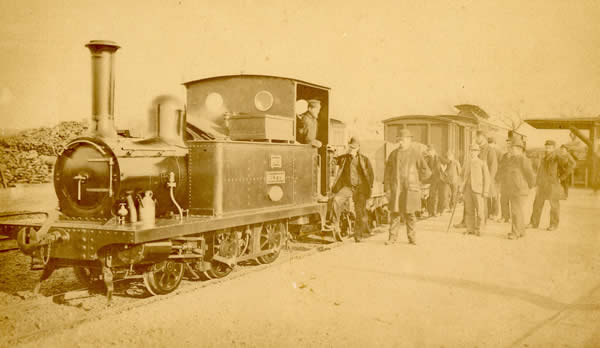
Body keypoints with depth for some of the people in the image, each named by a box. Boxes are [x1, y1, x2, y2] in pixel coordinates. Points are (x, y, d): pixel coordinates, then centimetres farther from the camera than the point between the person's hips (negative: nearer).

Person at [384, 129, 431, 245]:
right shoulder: (393, 154, 9)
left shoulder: (416, 152, 0)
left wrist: (415, 182, 7)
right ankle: (392, 237, 7)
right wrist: (387, 189, 3)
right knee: (394, 213, 0)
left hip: (410, 189, -2)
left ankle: (412, 237, 14)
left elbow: (425, 171, 2)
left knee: (409, 214, 2)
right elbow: (387, 173, 10)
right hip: (395, 189, 2)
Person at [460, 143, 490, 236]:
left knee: (480, 211, -3)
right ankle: (470, 229, 11)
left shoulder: (482, 163, 1)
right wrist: (462, 189, 9)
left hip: (478, 189, -4)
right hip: (468, 189, 4)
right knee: (469, 210, 4)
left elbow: (487, 178, -3)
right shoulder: (467, 164, 15)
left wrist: (486, 191, -9)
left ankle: (478, 230, 6)